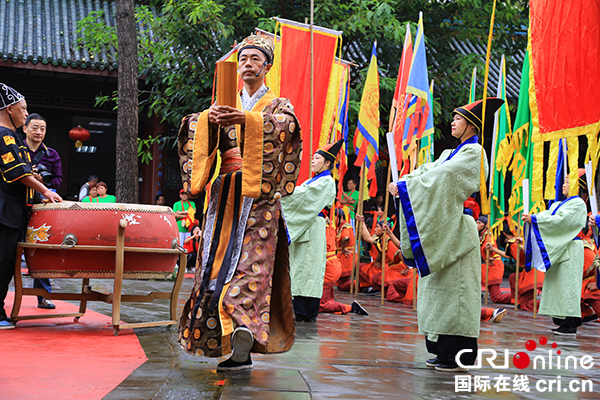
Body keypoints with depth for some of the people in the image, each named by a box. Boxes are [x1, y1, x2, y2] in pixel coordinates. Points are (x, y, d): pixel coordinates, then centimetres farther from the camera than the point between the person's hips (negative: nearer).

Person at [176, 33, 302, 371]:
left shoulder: (279, 105, 11)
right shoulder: (226, 107, 21)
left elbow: (285, 125, -14)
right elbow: (197, 125, 2)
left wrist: (247, 119, -32)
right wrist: (211, 118, -22)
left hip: (259, 194, -4)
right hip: (225, 194, 4)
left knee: (251, 260, -18)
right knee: (220, 259, -3)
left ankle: (244, 327, -30)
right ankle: (241, 349, 1)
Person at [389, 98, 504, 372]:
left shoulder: (474, 153, -8)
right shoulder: (452, 154, 21)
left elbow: (441, 177, -19)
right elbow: (427, 171, 12)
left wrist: (404, 185, -17)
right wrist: (400, 183, -5)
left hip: (456, 229, -9)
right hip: (440, 230, 9)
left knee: (453, 287, -8)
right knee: (439, 287, 10)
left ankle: (458, 355, -4)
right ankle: (445, 351, 16)